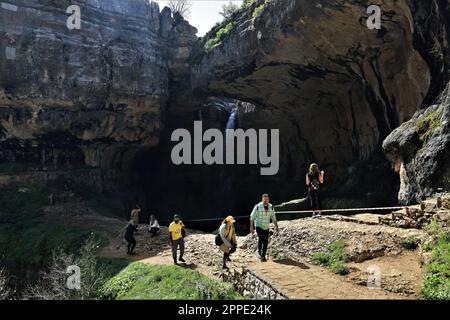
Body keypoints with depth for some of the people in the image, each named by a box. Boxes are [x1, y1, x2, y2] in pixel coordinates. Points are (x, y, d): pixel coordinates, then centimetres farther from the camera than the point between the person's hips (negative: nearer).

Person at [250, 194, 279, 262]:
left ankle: (263, 256, 14)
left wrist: (276, 227, 6)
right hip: (259, 226, -4)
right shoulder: (258, 206, -11)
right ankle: (259, 251, 1)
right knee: (261, 238, -24)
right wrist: (251, 226, -11)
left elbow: (273, 217, 9)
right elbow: (252, 217, -6)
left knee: (265, 242, -1)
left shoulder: (271, 207, 1)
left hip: (266, 227, 4)